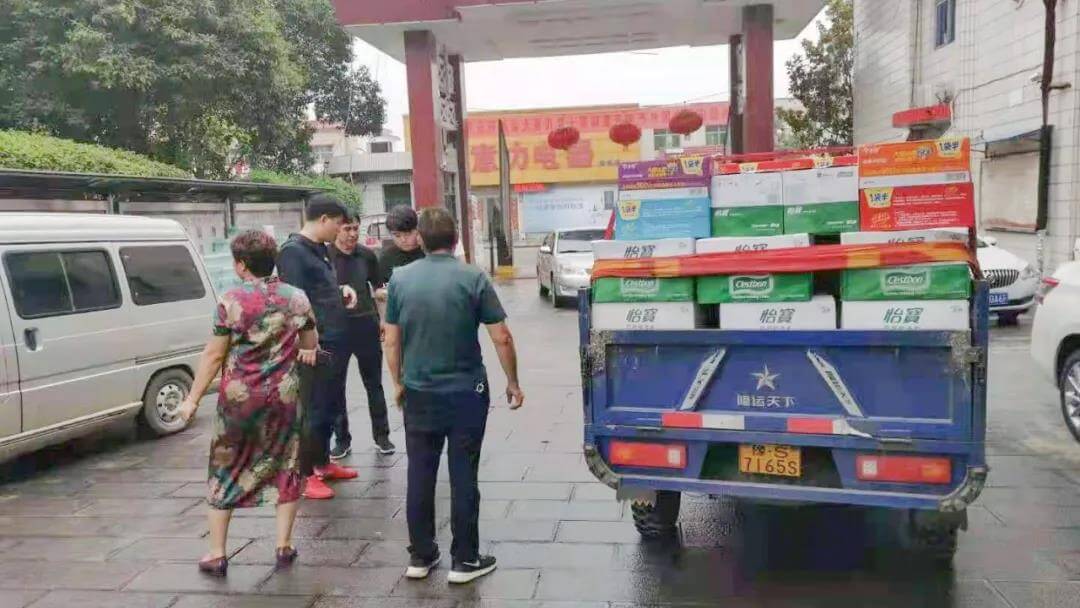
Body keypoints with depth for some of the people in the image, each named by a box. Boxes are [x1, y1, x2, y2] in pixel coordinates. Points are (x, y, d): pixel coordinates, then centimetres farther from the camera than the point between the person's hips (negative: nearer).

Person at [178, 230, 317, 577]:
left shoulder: (232, 301, -10)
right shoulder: (297, 298, 0)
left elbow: (213, 355, -8)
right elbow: (310, 346, 12)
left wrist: (193, 398, 0)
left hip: (238, 396, -2)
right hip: (284, 395, 2)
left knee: (225, 471, 12)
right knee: (285, 467, 15)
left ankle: (216, 554, 17)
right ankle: (283, 547, 16)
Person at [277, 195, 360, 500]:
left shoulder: (320, 249, 16)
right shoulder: (293, 251, -13)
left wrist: (342, 290, 7)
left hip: (336, 343, 10)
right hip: (316, 347, -9)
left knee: (331, 407, 17)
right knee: (313, 410, -2)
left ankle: (322, 462, 30)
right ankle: (307, 474, 7)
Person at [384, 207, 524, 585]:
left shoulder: (400, 279, -2)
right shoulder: (473, 278, -9)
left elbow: (391, 341, 3)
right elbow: (501, 338, -9)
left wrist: (398, 383, 16)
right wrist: (513, 383, 3)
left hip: (419, 393, 3)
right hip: (466, 392, -2)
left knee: (420, 476, 12)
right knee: (463, 477, 5)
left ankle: (420, 557, 22)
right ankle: (465, 560, 14)